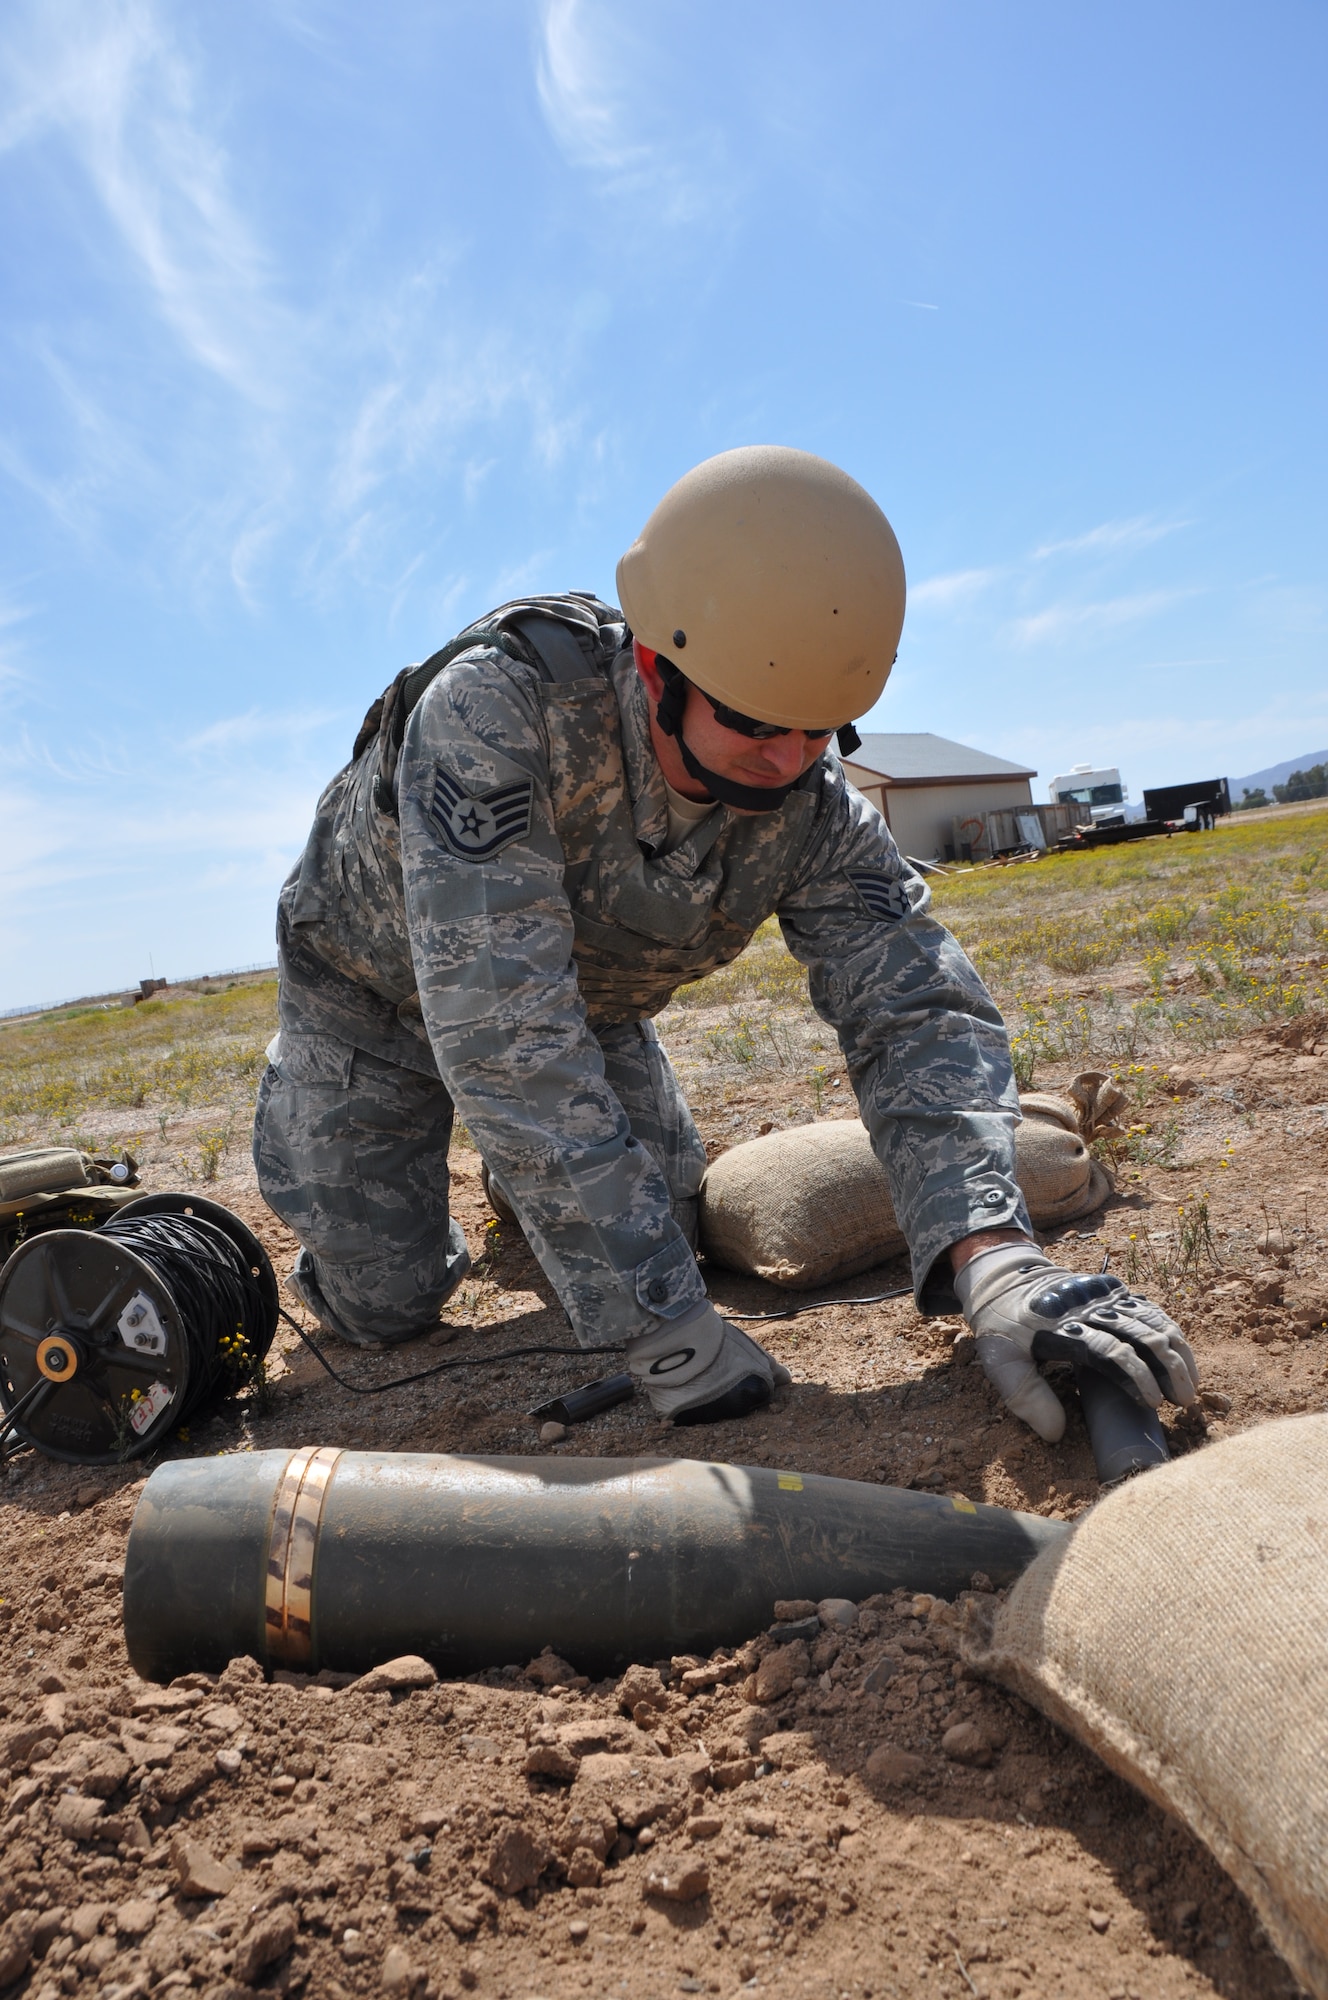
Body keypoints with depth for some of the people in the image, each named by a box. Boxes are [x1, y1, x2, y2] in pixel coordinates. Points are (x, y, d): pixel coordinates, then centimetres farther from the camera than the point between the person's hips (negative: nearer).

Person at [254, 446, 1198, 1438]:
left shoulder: (811, 806, -26)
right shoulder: (498, 708, -42)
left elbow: (916, 1008, -28)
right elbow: (504, 1029, -47)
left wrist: (995, 1259, -47)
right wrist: (668, 1327, -46)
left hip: (587, 998, 4)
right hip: (377, 977, -3)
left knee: (657, 1241, 4)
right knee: (383, 1303, 1)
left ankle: (524, 1173, 35)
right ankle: (300, 1095, 30)